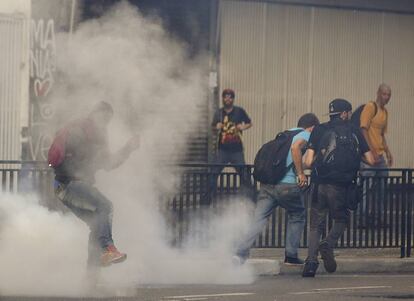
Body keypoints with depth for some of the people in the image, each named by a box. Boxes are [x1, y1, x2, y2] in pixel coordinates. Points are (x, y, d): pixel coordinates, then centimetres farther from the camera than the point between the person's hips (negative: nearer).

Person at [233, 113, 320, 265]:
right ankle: (291, 255, 20)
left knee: (259, 219, 0)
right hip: (287, 184, -6)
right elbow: (295, 147, -20)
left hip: (267, 183, 6)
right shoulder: (306, 135, 2)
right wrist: (301, 174, -15)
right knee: (297, 215, 18)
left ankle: (241, 253, -16)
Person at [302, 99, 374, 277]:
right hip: (342, 187, 0)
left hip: (320, 184, 0)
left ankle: (311, 260, -8)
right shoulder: (355, 132, 8)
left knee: (316, 225, 9)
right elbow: (371, 160, 8)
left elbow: (308, 162, -3)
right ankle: (328, 245, -6)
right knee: (341, 219, 21)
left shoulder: (320, 130, 4)